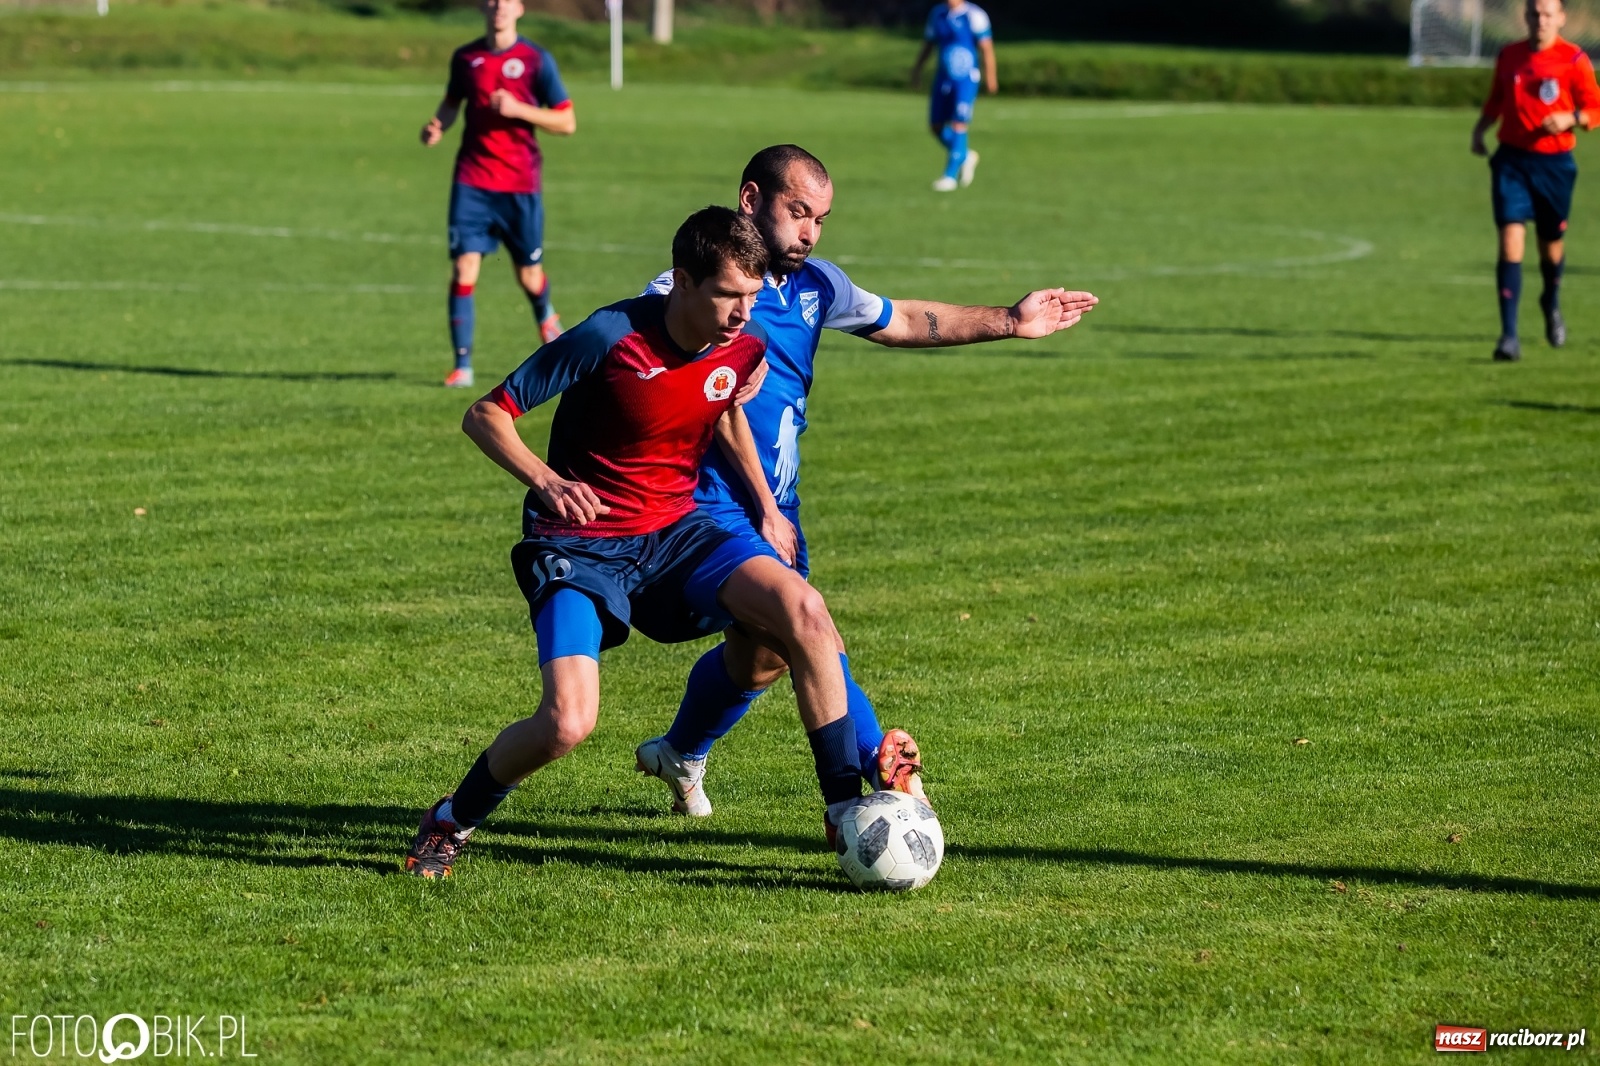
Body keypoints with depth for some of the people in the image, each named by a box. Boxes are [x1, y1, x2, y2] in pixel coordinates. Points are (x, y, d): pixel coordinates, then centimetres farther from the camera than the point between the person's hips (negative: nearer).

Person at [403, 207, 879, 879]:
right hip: (580, 546, -5)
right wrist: (546, 480, -27)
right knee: (567, 724, -24)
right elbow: (484, 416, -12)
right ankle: (450, 823, 6)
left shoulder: (745, 349, -4)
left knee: (803, 609, -22)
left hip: (674, 534, 5)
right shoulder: (610, 338, -20)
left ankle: (845, 809, -11)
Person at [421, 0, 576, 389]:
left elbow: (566, 122, -4)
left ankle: (547, 319, 46)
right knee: (463, 270, -11)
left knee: (528, 276, 10)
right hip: (472, 182, 1)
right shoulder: (465, 57, 4)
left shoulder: (536, 60, -4)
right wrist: (438, 126, 0)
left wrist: (518, 109, -17)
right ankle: (462, 366, -6)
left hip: (521, 184, -1)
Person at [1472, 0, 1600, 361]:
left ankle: (1552, 304, 48)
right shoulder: (1508, 56, 5)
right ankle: (1509, 337, -15)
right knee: (1510, 241, -13)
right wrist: (1480, 130, 2)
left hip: (1554, 162, -1)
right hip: (1512, 159, 1)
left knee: (1552, 244, 13)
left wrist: (1569, 119, -23)